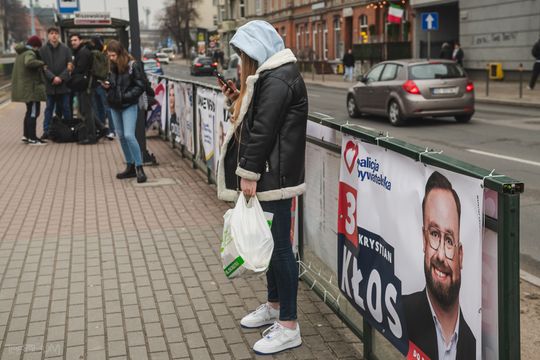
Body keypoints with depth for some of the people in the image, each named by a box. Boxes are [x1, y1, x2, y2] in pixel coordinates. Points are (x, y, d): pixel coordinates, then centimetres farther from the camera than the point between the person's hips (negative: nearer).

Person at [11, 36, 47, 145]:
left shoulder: (21, 53, 17)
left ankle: (26, 135, 25)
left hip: (24, 87, 10)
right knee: (33, 112, -5)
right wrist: (42, 63, -26)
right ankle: (32, 138, -4)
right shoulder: (30, 53, -15)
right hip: (31, 88, -10)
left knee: (30, 111, 19)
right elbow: (29, 62, -37)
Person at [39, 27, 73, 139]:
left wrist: (61, 77, -12)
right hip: (49, 84, 0)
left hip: (63, 83, 0)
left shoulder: (66, 49, 4)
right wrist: (53, 77, -17)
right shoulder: (43, 50, 3)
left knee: (66, 109, 6)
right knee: (49, 109, 6)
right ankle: (46, 131, 9)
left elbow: (69, 66, 0)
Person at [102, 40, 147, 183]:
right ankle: (130, 167, 21)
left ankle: (139, 167, -7)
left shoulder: (133, 66, -12)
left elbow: (140, 86, -11)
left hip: (129, 106, -7)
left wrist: (126, 96, -18)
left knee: (129, 135, -17)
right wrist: (106, 86, -4)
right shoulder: (111, 66, 5)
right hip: (114, 106, 7)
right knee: (121, 136, 10)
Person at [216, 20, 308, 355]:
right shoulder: (271, 73, 17)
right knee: (272, 242, 19)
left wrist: (249, 172, -20)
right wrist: (240, 99, 12)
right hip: (269, 174, 11)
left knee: (279, 245, -4)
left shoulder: (278, 79, -18)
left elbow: (264, 129, -22)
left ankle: (289, 326, 5)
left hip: (274, 175, -11)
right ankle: (274, 305, 33)